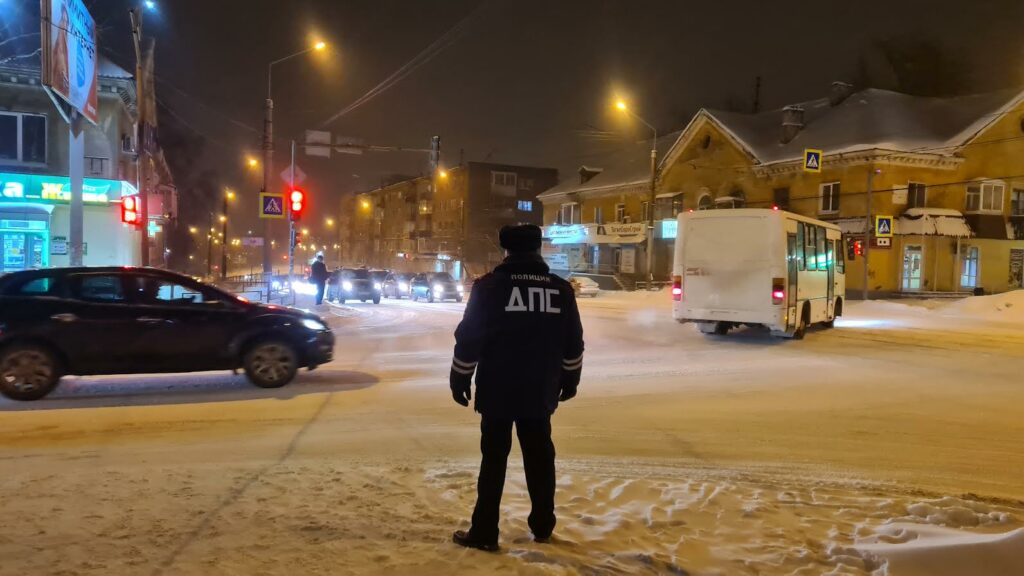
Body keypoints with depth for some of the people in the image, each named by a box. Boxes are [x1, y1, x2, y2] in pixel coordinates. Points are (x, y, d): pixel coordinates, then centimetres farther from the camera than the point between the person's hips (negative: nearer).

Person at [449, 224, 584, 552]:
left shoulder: (489, 286, -8)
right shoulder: (561, 290, 3)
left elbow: (468, 339, -9)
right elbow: (573, 344, 8)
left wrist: (460, 379, 2)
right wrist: (570, 380, 20)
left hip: (498, 391, -3)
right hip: (540, 392, 3)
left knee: (494, 460, 4)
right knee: (540, 458, 14)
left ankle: (484, 533, 6)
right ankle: (543, 527, 24)